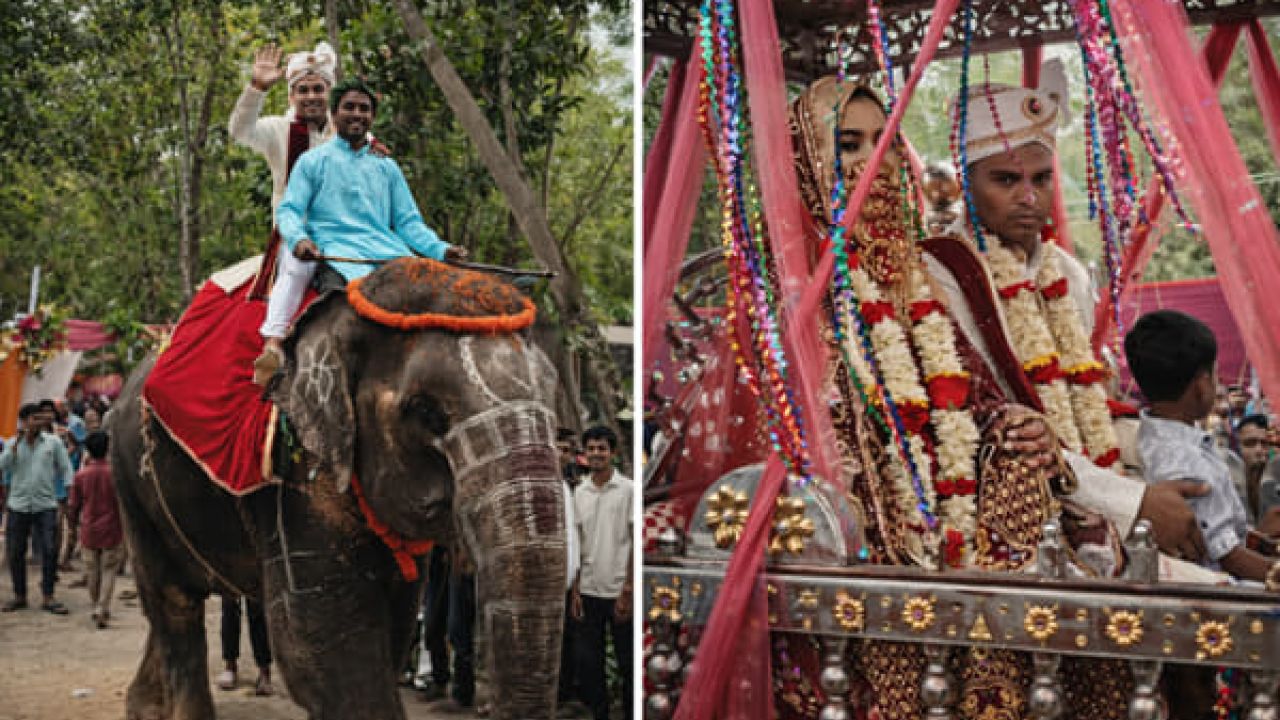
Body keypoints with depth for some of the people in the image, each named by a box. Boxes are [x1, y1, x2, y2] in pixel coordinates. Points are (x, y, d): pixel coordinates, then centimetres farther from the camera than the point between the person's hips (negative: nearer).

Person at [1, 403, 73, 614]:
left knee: (49, 551, -8)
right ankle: (19, 595, 21)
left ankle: (48, 597, 1)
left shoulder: (53, 442, 2)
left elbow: (65, 469, 3)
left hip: (46, 505, -2)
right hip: (18, 505, 2)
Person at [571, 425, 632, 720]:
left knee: (627, 664, 4)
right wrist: (575, 590, 4)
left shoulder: (628, 490, -5)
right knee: (588, 663, 7)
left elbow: (636, 543, -7)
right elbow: (576, 545, 11)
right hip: (588, 591, 4)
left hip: (619, 592, -4)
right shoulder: (579, 493, 8)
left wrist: (627, 592, -12)